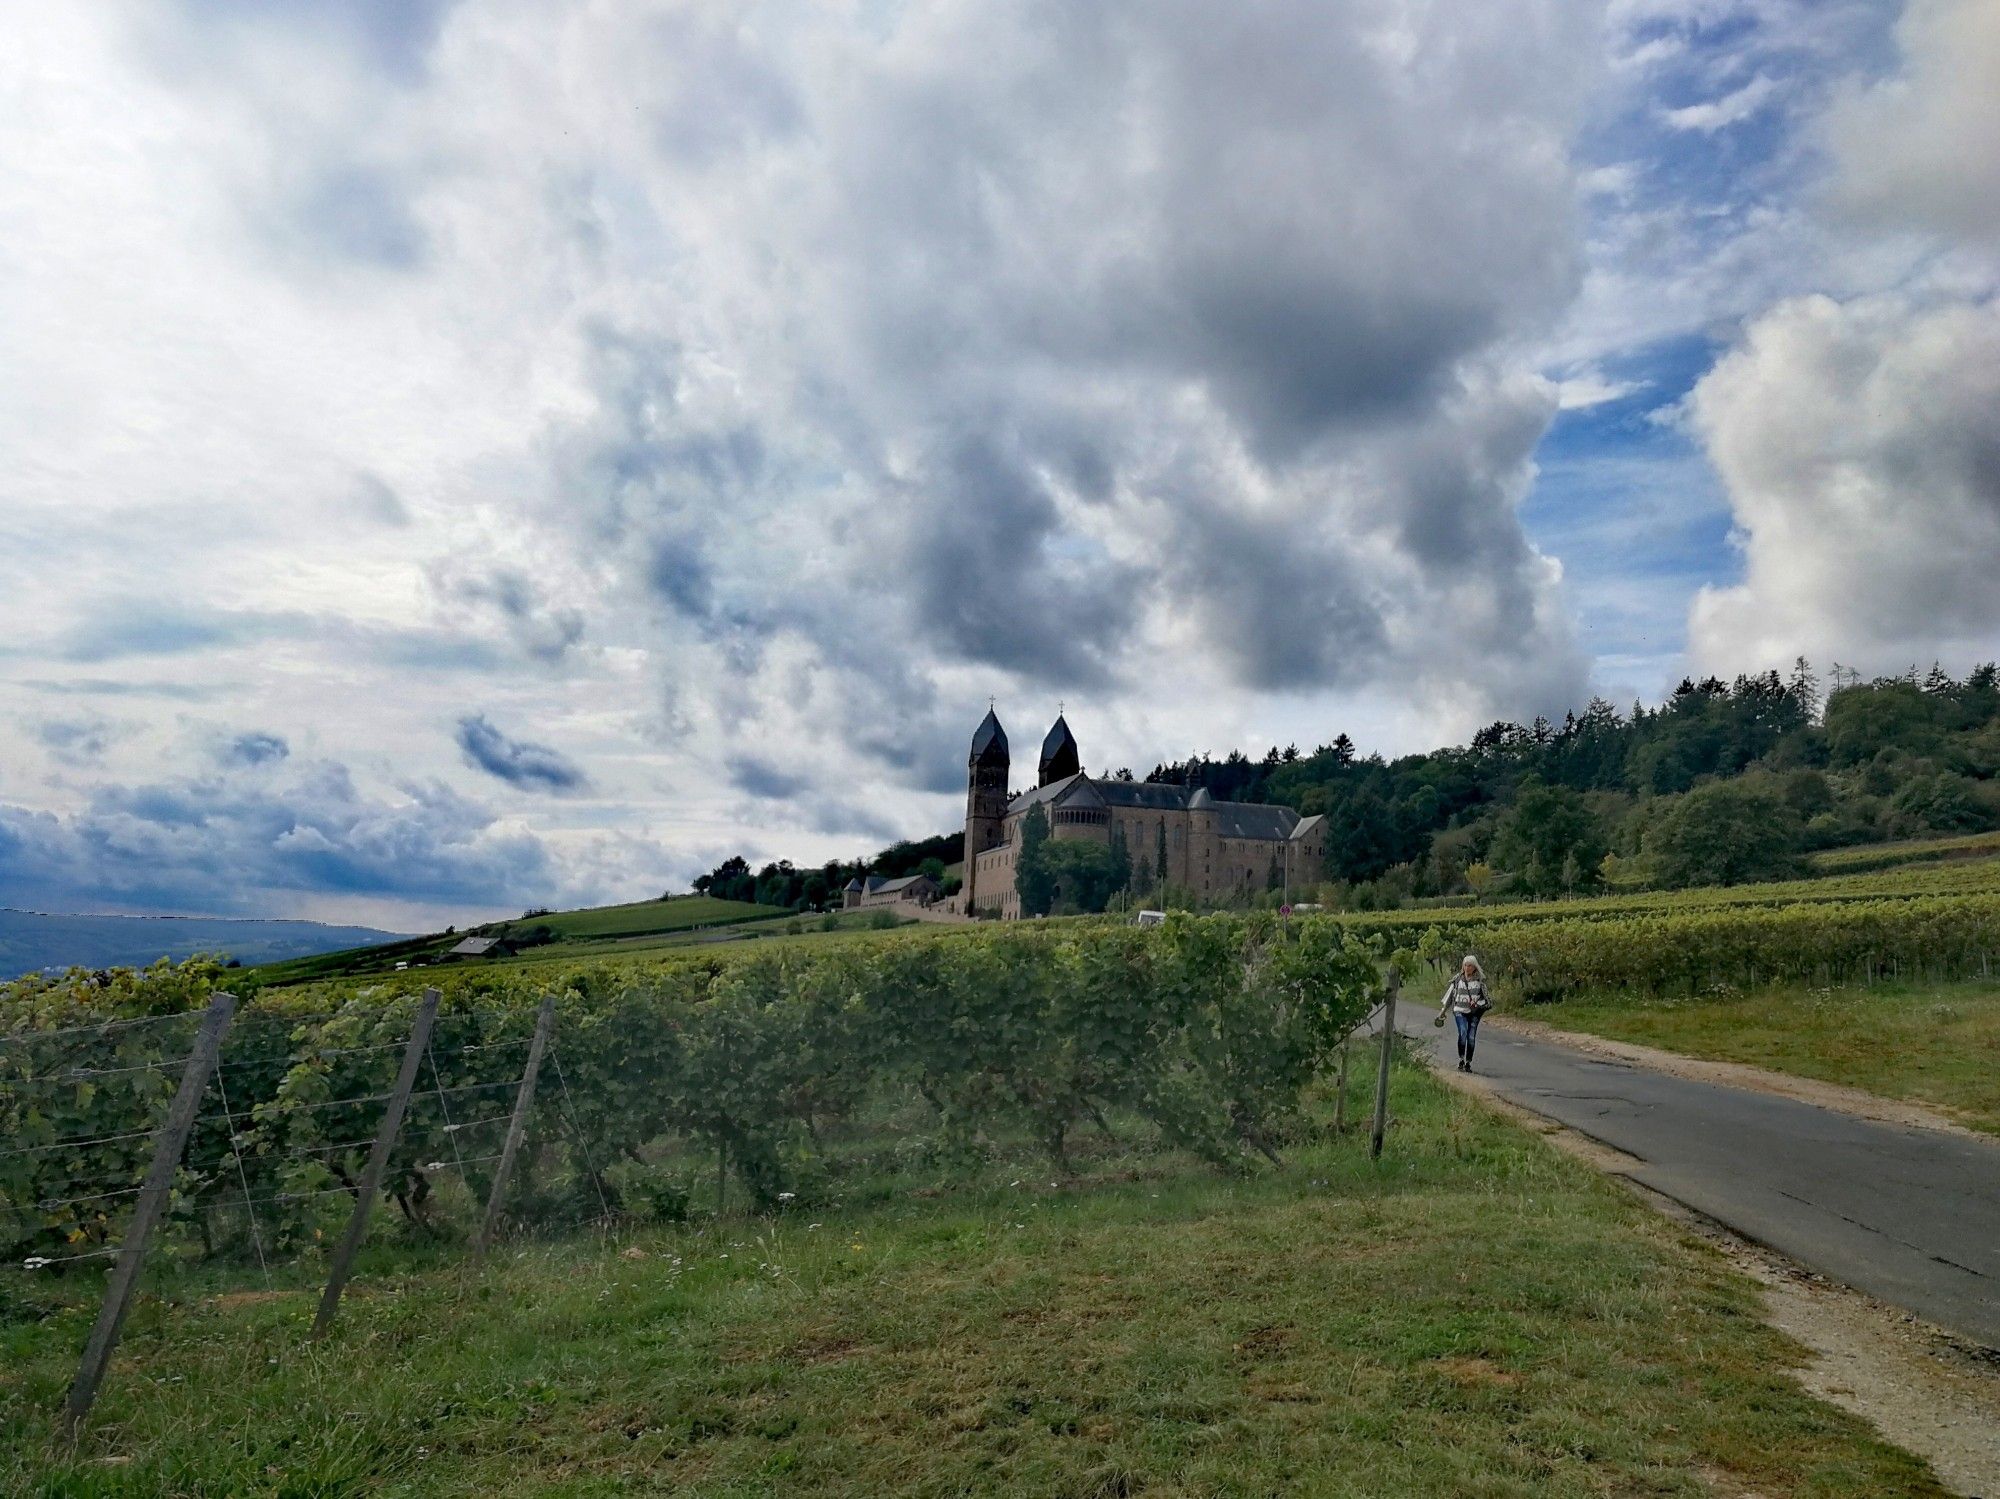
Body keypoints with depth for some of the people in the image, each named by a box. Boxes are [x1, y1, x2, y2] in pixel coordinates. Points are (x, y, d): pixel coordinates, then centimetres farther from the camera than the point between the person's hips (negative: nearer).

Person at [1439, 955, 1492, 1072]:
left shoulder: (1480, 980, 1)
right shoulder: (1457, 978, 3)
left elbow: (1486, 997, 7)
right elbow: (1450, 994, 13)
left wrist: (1477, 1003, -14)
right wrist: (1443, 1010, 18)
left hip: (1474, 1012, 0)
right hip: (1459, 1011, 0)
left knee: (1471, 1037, -1)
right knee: (1462, 1033, -21)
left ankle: (1468, 1063, 12)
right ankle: (1461, 1060, -14)